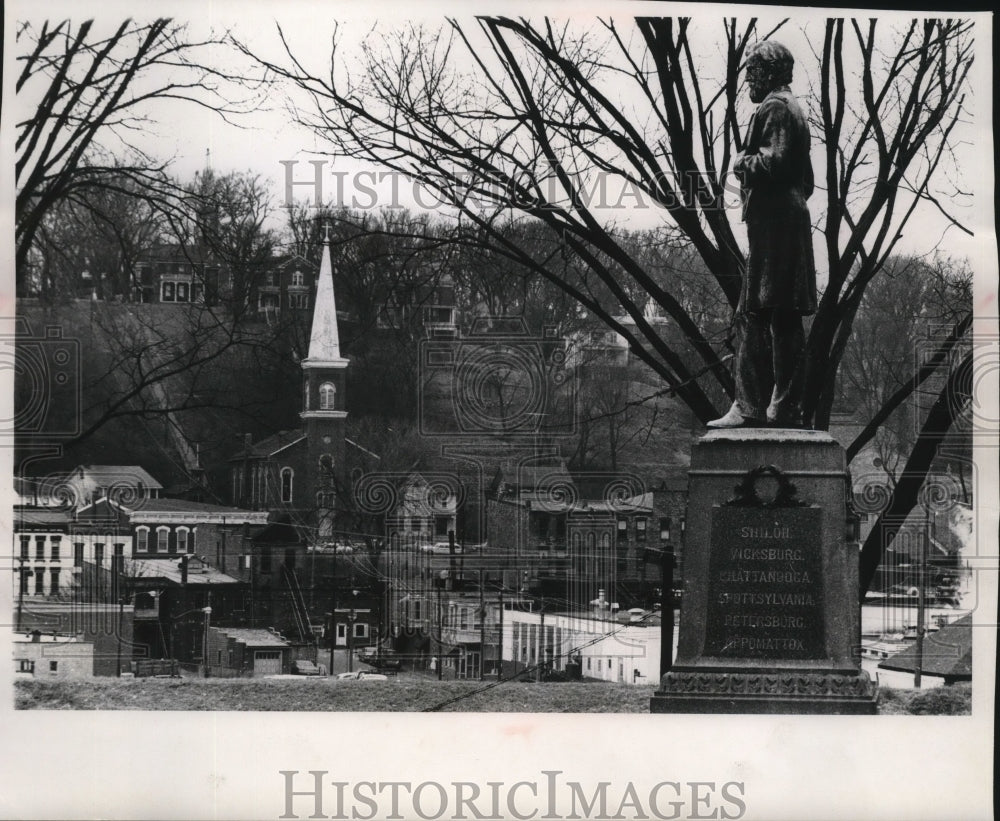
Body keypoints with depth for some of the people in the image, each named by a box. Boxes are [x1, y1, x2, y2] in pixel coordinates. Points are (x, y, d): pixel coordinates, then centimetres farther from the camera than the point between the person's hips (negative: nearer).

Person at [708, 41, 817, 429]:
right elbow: (805, 180, 26)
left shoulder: (775, 108, -9)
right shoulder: (791, 109, 22)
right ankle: (751, 407, 9)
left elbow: (776, 161, -23)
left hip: (773, 225, -10)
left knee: (779, 318, -9)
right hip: (786, 224, 11)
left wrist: (744, 162, -6)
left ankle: (784, 410, -8)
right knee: (751, 316, 10)